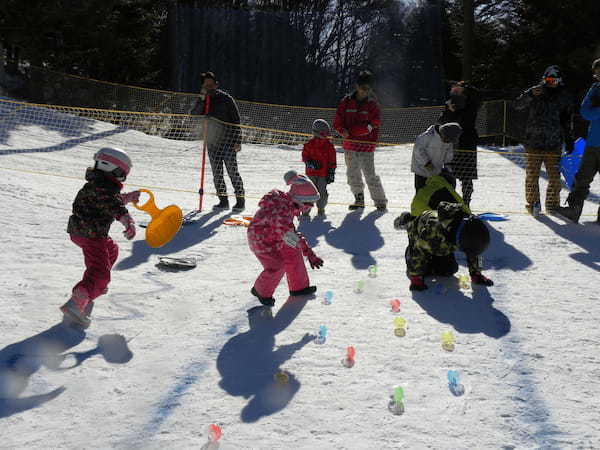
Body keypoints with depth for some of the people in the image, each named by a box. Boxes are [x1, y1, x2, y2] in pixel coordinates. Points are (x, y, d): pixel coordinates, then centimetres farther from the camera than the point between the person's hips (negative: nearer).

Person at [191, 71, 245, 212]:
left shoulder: (226, 99, -3)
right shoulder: (202, 100, 10)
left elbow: (236, 121, -4)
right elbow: (194, 115, -5)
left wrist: (237, 141, -10)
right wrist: (202, 99, -14)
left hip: (227, 141, -5)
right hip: (212, 143, 5)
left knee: (233, 171, -5)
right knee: (217, 174, 7)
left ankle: (240, 200, 2)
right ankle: (223, 200, 16)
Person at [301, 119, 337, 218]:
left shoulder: (329, 145, 0)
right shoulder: (309, 144, -1)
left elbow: (332, 160, 3)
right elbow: (304, 156, 5)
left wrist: (331, 172, -1)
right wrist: (310, 163, -14)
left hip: (324, 173, 1)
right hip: (311, 172, 0)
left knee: (322, 192, 1)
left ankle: (321, 209, 18)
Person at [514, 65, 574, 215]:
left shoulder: (563, 97, 11)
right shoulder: (535, 92, 3)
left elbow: (567, 120, 18)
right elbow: (518, 105, -10)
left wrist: (568, 140, 15)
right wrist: (531, 94, -26)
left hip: (554, 144, 2)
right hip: (534, 142, -2)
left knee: (555, 176, 4)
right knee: (532, 174, -1)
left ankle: (553, 203, 17)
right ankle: (532, 202, 10)